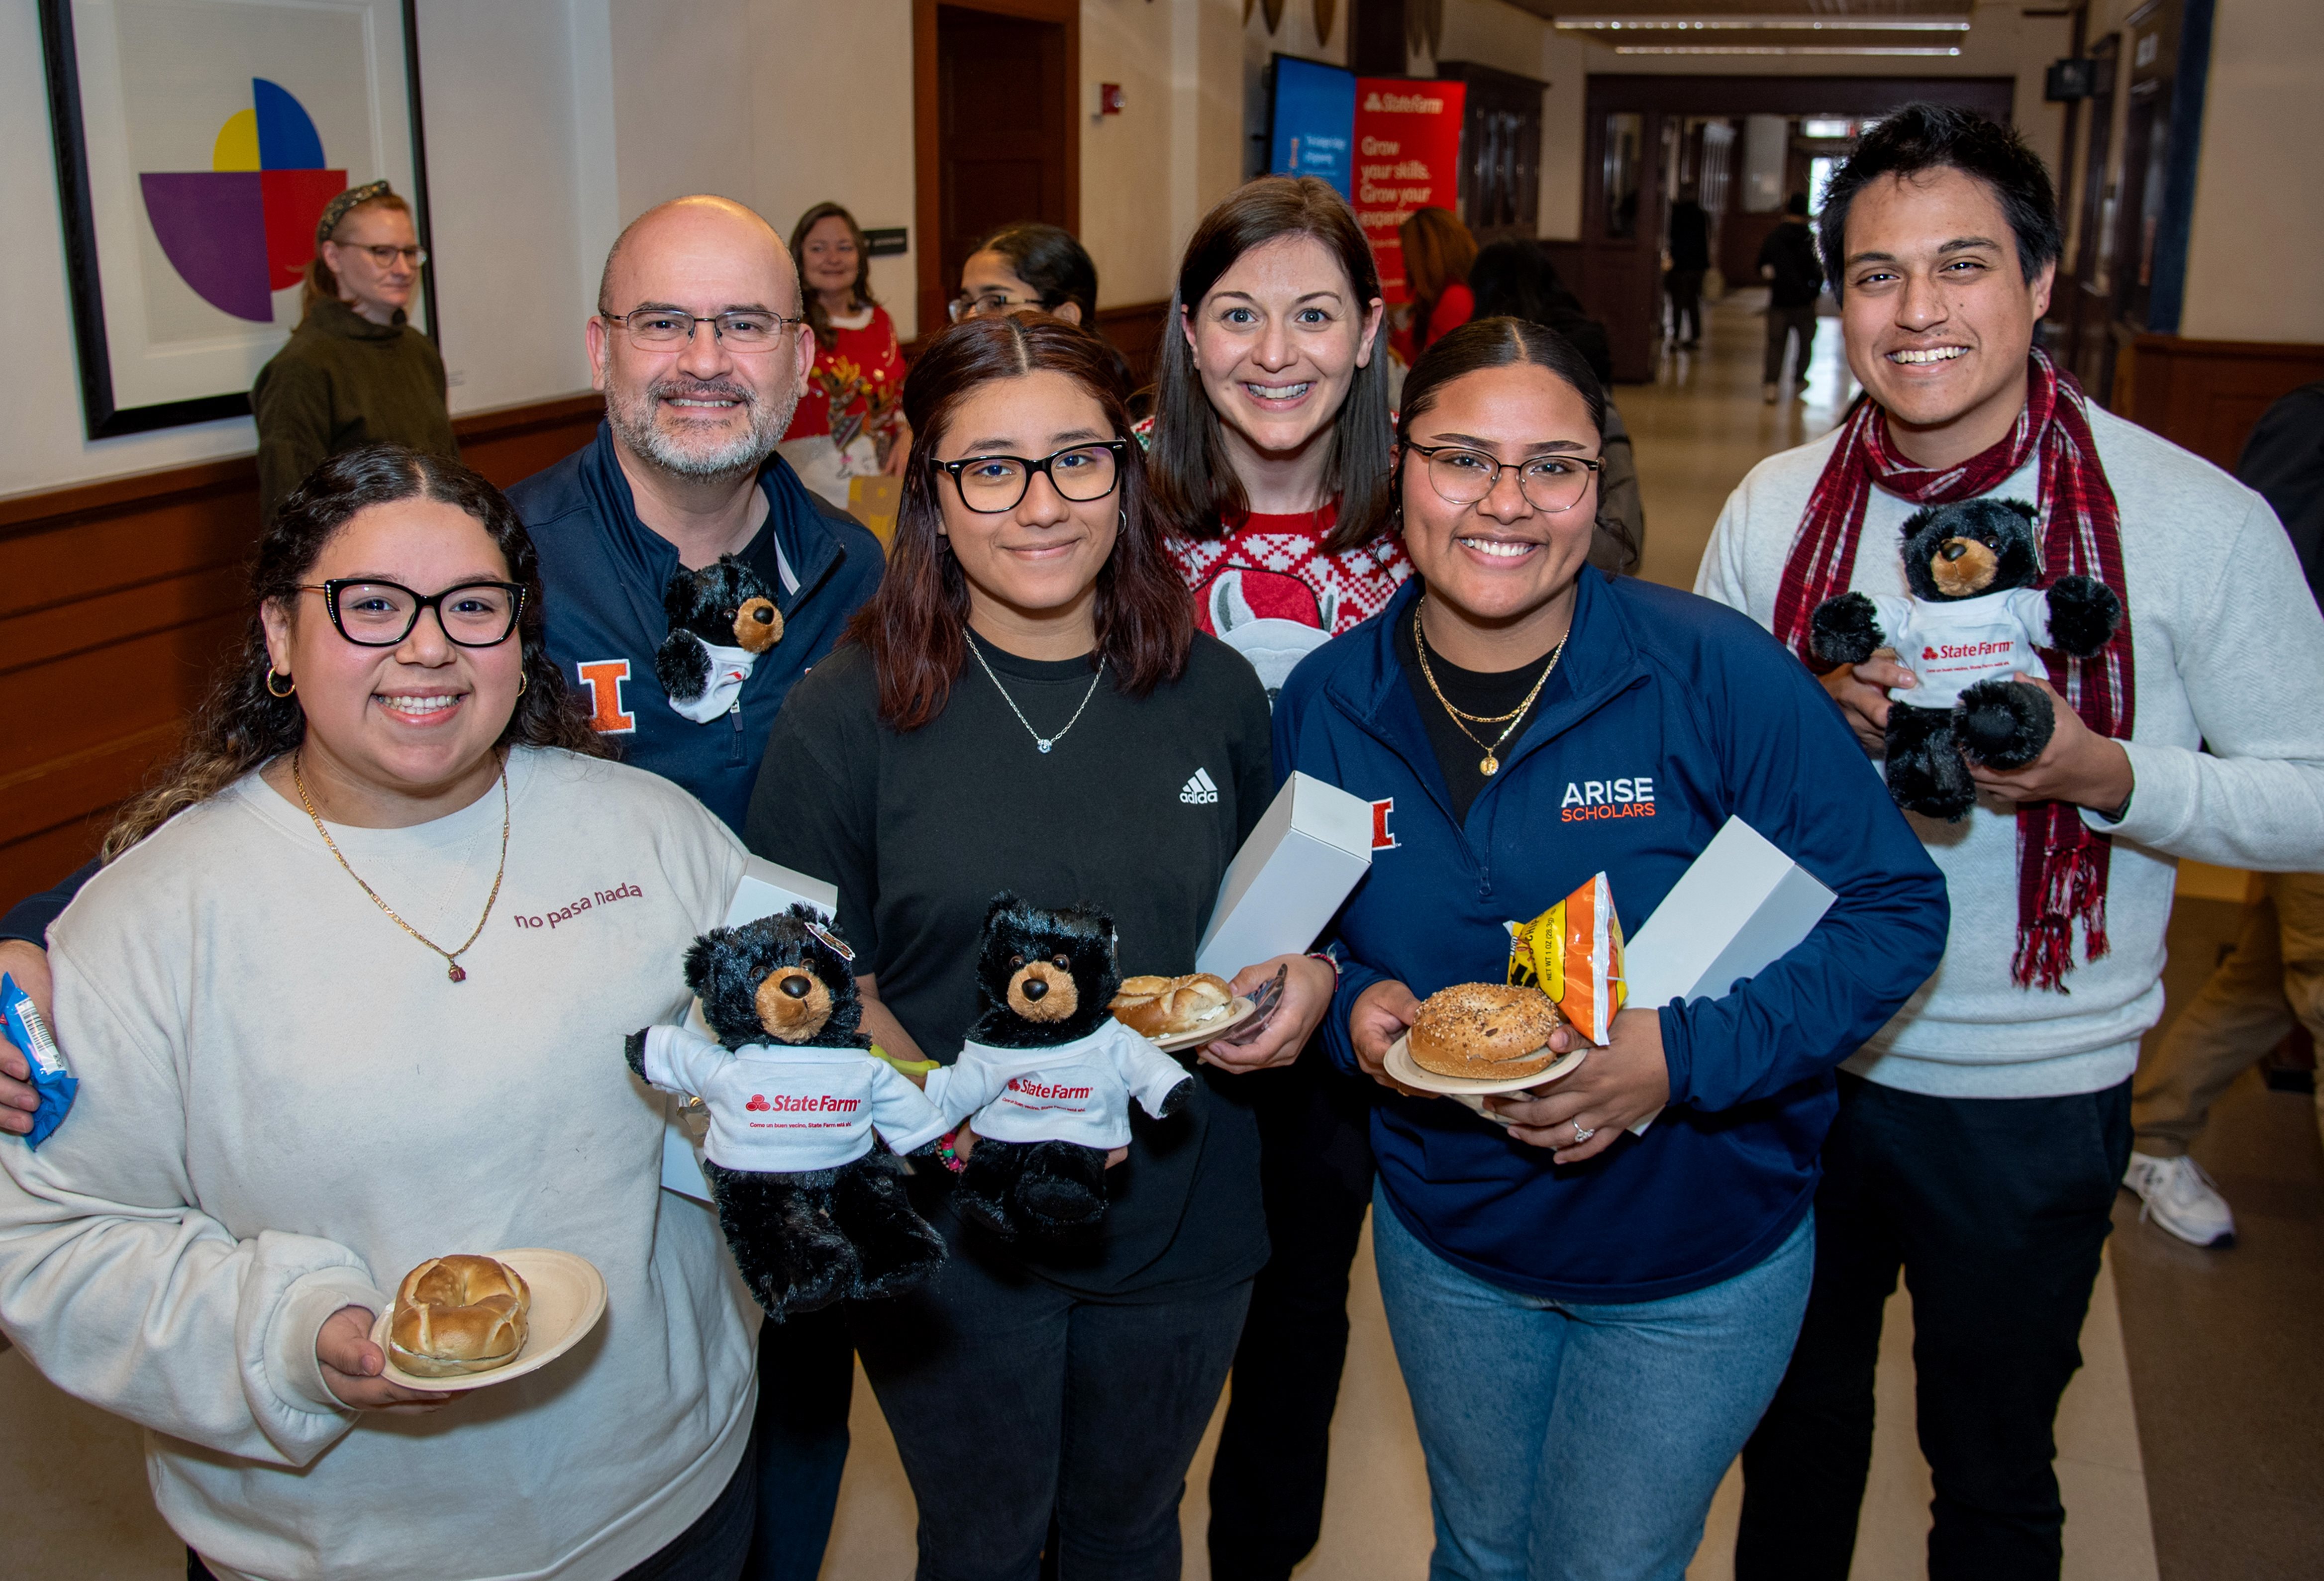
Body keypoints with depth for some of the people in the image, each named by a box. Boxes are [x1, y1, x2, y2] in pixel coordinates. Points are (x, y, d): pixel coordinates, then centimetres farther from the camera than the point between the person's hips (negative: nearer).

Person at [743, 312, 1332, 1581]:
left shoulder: (1214, 691, -3)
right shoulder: (845, 716, -12)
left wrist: (1306, 975, -11)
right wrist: (953, 1113, -25)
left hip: (1181, 1225, 3)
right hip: (949, 1242, -2)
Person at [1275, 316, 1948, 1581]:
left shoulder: (1717, 676, -20)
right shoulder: (1326, 702, -9)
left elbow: (1895, 912, -17)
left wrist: (1685, 1055, -29)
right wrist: (1348, 1010, -18)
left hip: (1697, 1261, -3)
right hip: (1443, 1243, 3)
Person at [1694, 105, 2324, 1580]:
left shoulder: (2198, 520, -14)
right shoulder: (1775, 506, -4)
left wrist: (2100, 771, -26)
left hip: (2037, 1092, -2)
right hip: (1797, 1059, 3)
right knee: (1794, 1427, 24)